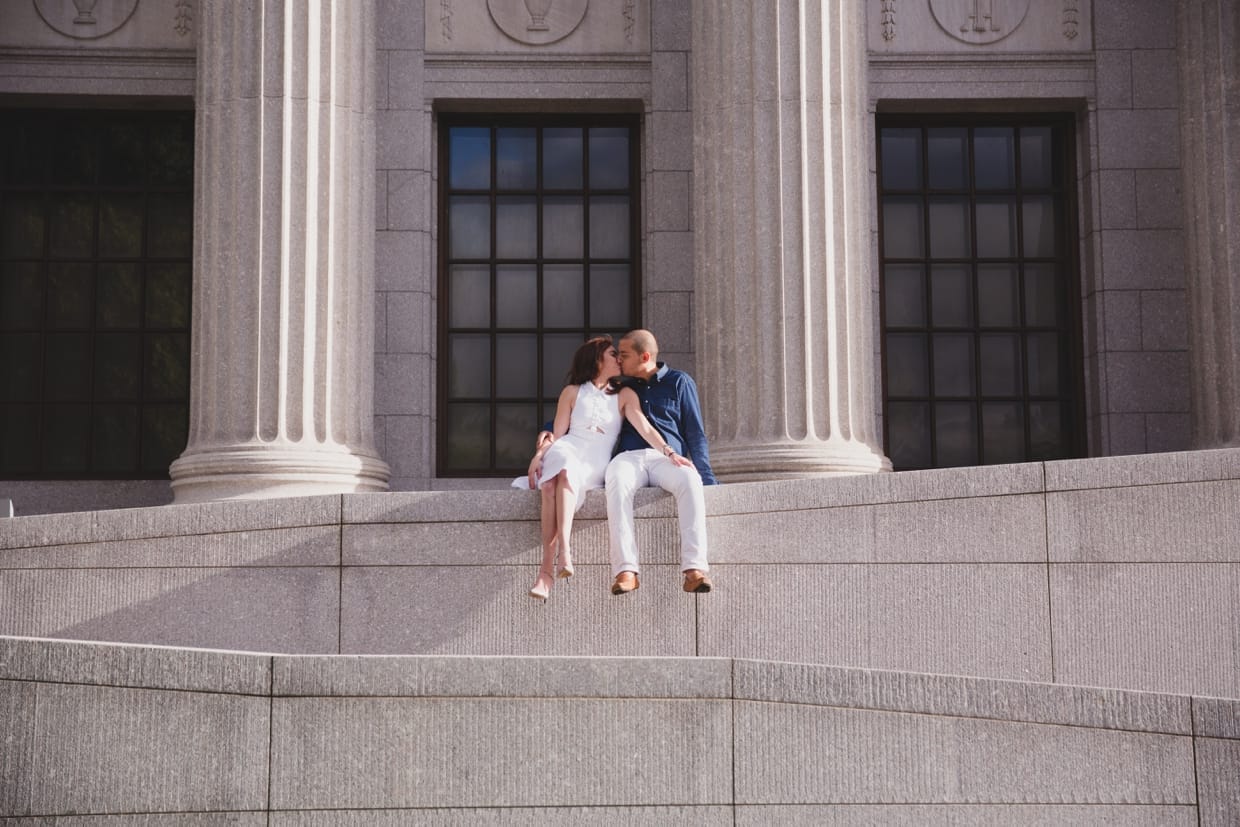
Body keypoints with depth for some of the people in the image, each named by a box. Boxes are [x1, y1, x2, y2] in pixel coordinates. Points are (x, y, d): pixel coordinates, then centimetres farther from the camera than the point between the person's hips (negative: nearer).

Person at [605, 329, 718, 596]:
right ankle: (626, 571, -48)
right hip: (629, 456, 1)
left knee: (690, 481, -38)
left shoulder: (679, 382, 18)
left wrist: (706, 477, 0)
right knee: (617, 482, -38)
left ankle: (695, 568, -47)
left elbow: (695, 434, 13)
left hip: (668, 459, -1)